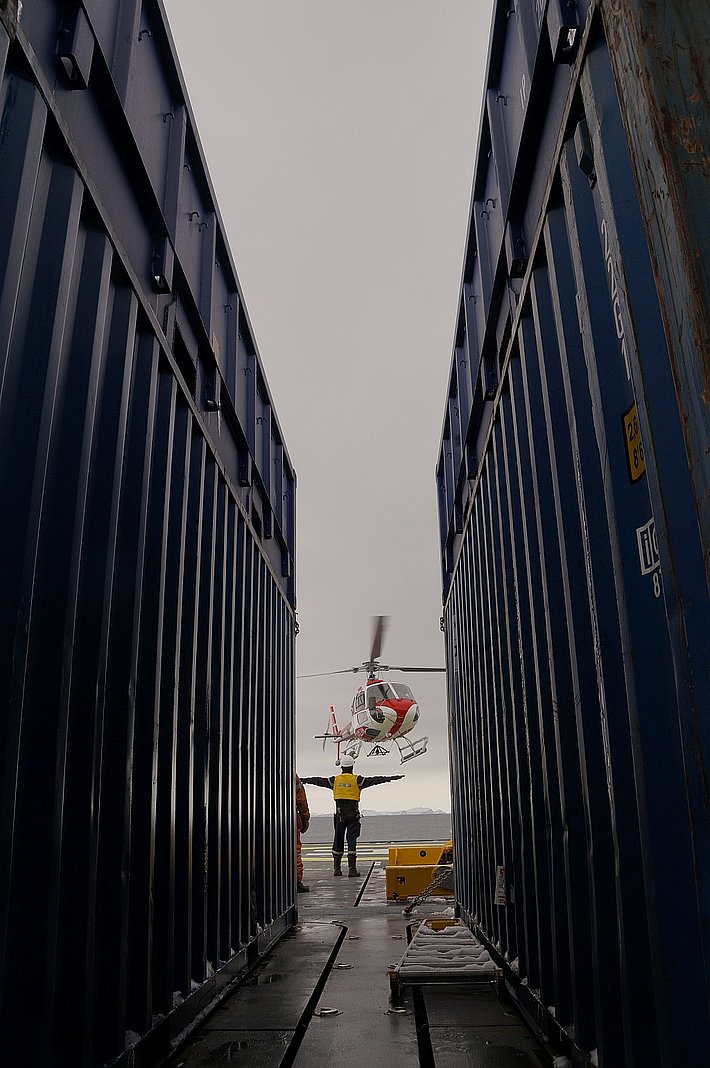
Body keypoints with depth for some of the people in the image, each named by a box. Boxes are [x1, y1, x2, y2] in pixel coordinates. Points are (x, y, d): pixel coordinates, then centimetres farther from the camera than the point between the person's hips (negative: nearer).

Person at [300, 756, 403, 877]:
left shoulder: (335, 780, 5)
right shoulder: (357, 780, -3)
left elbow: (317, 780, 11)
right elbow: (375, 780, -6)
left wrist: (302, 780, 22)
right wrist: (392, 778, -6)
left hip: (339, 813, 2)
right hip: (353, 813, -2)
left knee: (338, 840, 11)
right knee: (352, 840, -2)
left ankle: (336, 868, 15)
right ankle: (352, 868, -6)